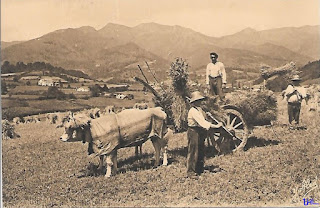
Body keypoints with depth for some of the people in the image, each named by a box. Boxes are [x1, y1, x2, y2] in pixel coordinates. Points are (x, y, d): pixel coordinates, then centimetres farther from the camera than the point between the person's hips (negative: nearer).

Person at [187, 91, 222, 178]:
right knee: (193, 152, -4)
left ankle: (200, 169, 28)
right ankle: (190, 172, 3)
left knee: (201, 152, 16)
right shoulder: (193, 111, -20)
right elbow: (202, 122, -27)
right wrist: (215, 126, -28)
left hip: (200, 132, 10)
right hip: (194, 132, -10)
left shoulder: (199, 109, 12)